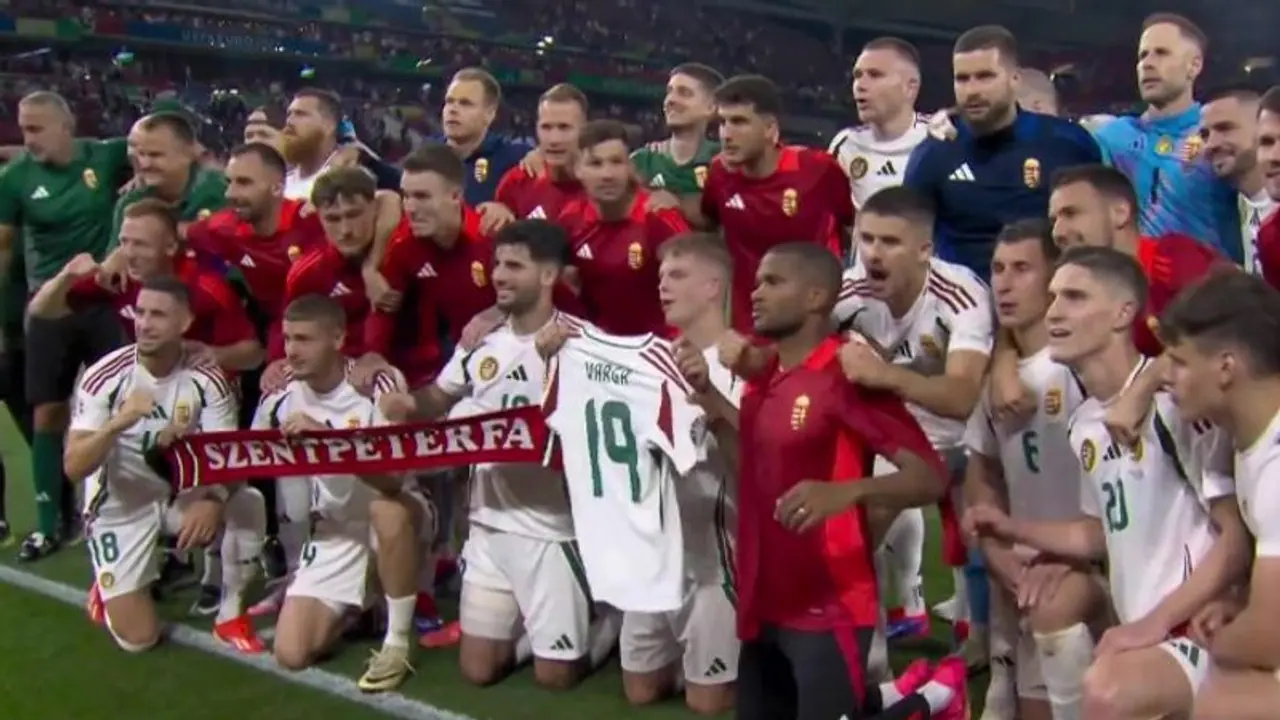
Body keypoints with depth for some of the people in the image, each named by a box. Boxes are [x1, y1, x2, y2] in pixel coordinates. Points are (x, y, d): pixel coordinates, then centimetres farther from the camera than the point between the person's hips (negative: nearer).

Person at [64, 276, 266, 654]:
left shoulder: (207, 380, -14)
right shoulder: (105, 376, -19)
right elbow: (74, 467, -22)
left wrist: (213, 501, -38)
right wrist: (117, 423, -40)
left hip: (182, 494, 2)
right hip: (121, 505, -2)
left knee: (248, 504, -29)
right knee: (138, 637, -10)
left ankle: (230, 613, -7)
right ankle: (110, 591, 27)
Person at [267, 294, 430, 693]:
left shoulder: (375, 385, -20)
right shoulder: (282, 395, -5)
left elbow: (392, 477, -32)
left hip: (395, 519, -4)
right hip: (333, 531, 4)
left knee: (387, 509, -42)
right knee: (291, 653, -13)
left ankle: (397, 643, -22)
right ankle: (358, 605, 20)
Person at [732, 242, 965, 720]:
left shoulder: (848, 377, -16)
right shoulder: (761, 378, 8)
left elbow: (930, 477, -22)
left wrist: (847, 491, -38)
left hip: (829, 611, -8)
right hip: (763, 606, 8)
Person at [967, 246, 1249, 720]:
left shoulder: (1174, 400, -17)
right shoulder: (1084, 424, 10)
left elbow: (1240, 536, -17)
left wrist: (1156, 622, -18)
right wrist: (1014, 530, 10)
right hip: (1141, 628, 9)